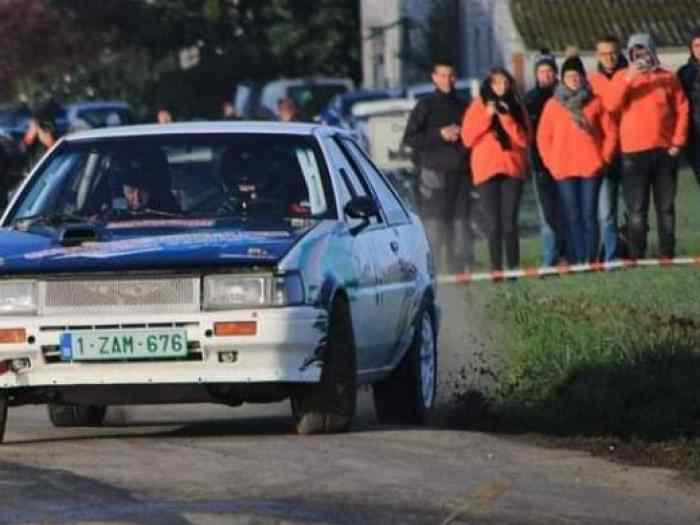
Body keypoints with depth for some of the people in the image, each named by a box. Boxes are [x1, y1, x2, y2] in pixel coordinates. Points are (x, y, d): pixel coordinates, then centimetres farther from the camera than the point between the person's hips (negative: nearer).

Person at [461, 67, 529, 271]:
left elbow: (524, 140, 2)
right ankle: (496, 269, -7)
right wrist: (487, 116, -8)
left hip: (512, 169, 1)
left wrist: (507, 118, -9)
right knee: (493, 224, -7)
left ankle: (513, 267, -5)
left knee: (510, 223, -6)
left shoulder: (516, 108, 12)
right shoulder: (478, 107, 9)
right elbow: (467, 138, 0)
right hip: (486, 170, -1)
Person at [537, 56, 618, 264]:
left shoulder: (595, 102, 5)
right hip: (564, 169, 1)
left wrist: (604, 157, -1)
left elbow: (611, 132, 7)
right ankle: (576, 260, 1)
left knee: (589, 214, -2)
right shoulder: (553, 105, 6)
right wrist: (551, 163, 0)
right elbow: (543, 138, 8)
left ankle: (590, 259, -1)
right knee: (572, 216, 0)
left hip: (591, 168, -1)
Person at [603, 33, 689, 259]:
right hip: (634, 153, -2)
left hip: (665, 151, 2)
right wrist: (627, 79, -22)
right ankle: (636, 255, -2)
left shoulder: (667, 78, 7)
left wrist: (677, 142, -2)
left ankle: (667, 253, 12)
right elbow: (610, 105, -11)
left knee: (666, 206, 6)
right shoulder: (622, 77, 4)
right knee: (637, 209, -4)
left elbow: (682, 109, 7)